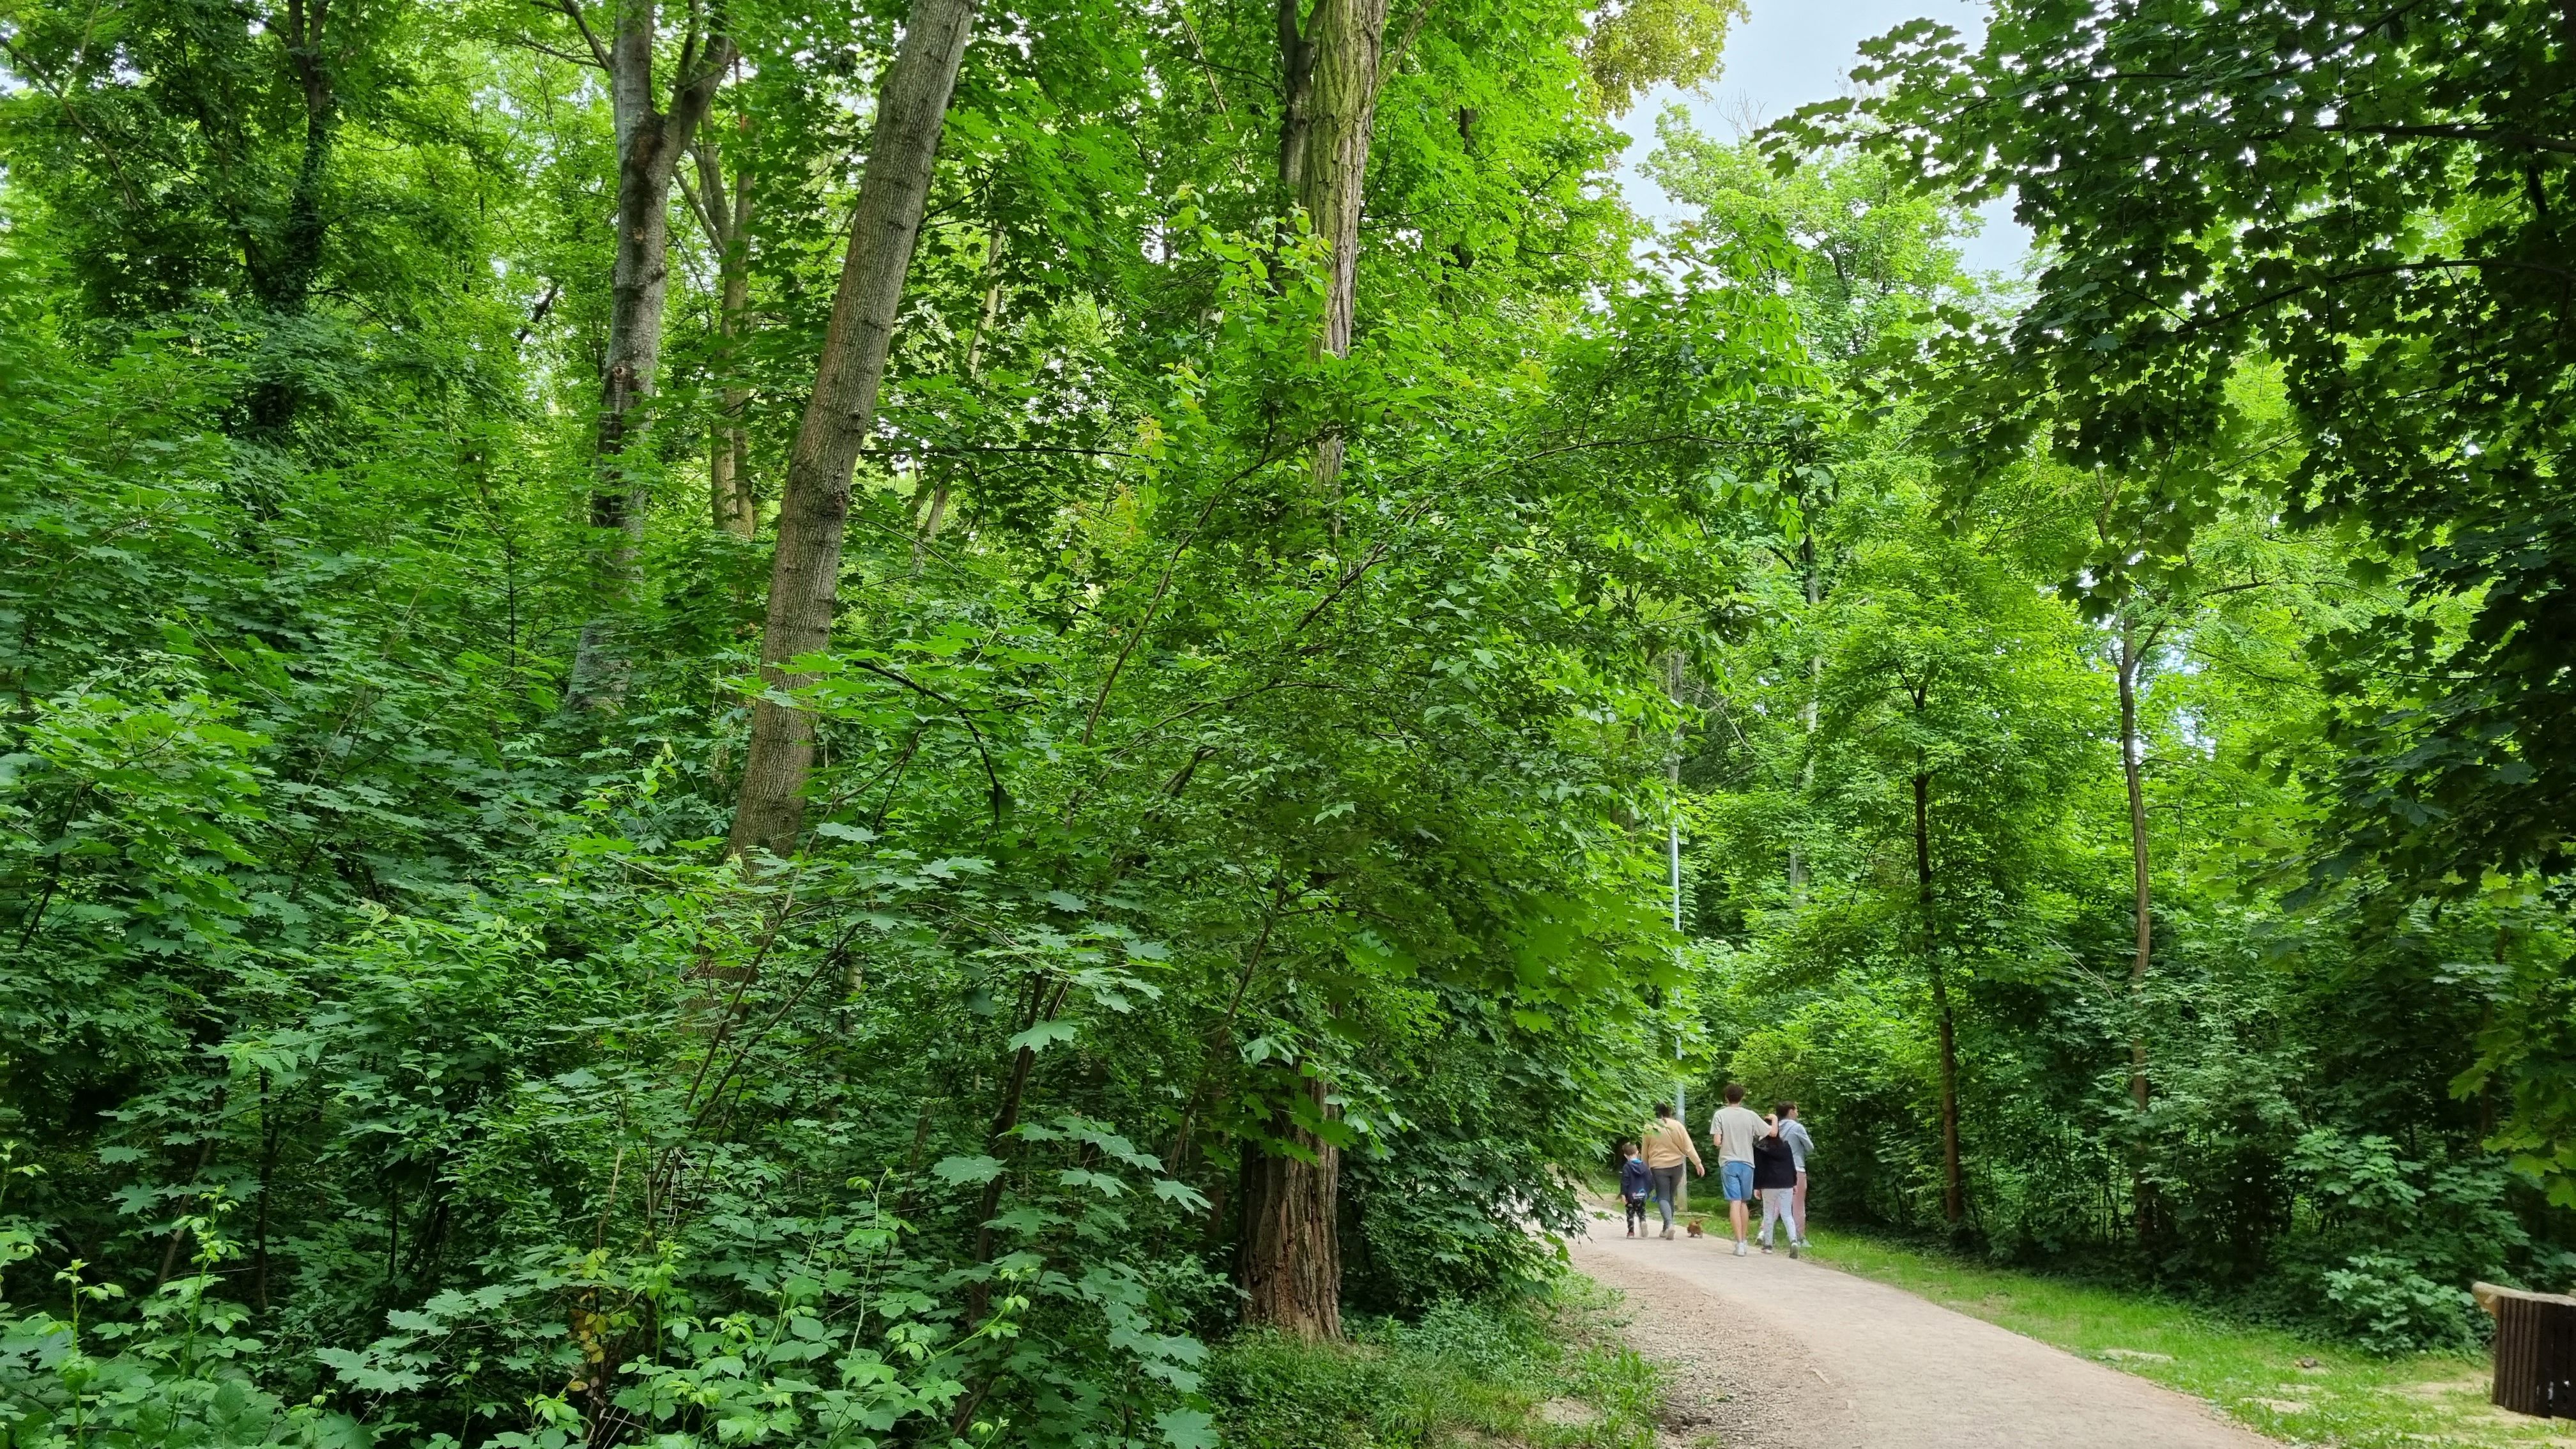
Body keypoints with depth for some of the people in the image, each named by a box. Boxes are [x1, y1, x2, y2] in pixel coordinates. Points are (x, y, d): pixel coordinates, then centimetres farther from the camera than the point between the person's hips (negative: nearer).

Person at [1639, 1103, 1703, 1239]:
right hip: (1676, 1165, 2)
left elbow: (1645, 1151, 8)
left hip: (1658, 1167, -2)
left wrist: (1645, 1168, 20)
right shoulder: (1677, 1126, -2)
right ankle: (1666, 1228, 20)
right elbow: (1688, 1147, -4)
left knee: (1663, 1197, 0)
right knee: (1671, 1196, 16)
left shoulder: (1649, 1128, -2)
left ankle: (1669, 1223, -25)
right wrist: (1698, 1163, 0)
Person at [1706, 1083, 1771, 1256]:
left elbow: (1716, 1142, -12)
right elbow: (1772, 1133, 4)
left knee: (1735, 1202, -3)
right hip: (1747, 1163, 2)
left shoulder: (1720, 1115, -6)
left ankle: (1740, 1243, -11)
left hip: (1728, 1163, -2)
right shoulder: (1751, 1115, -2)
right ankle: (1743, 1240, 23)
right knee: (1744, 1202, 17)